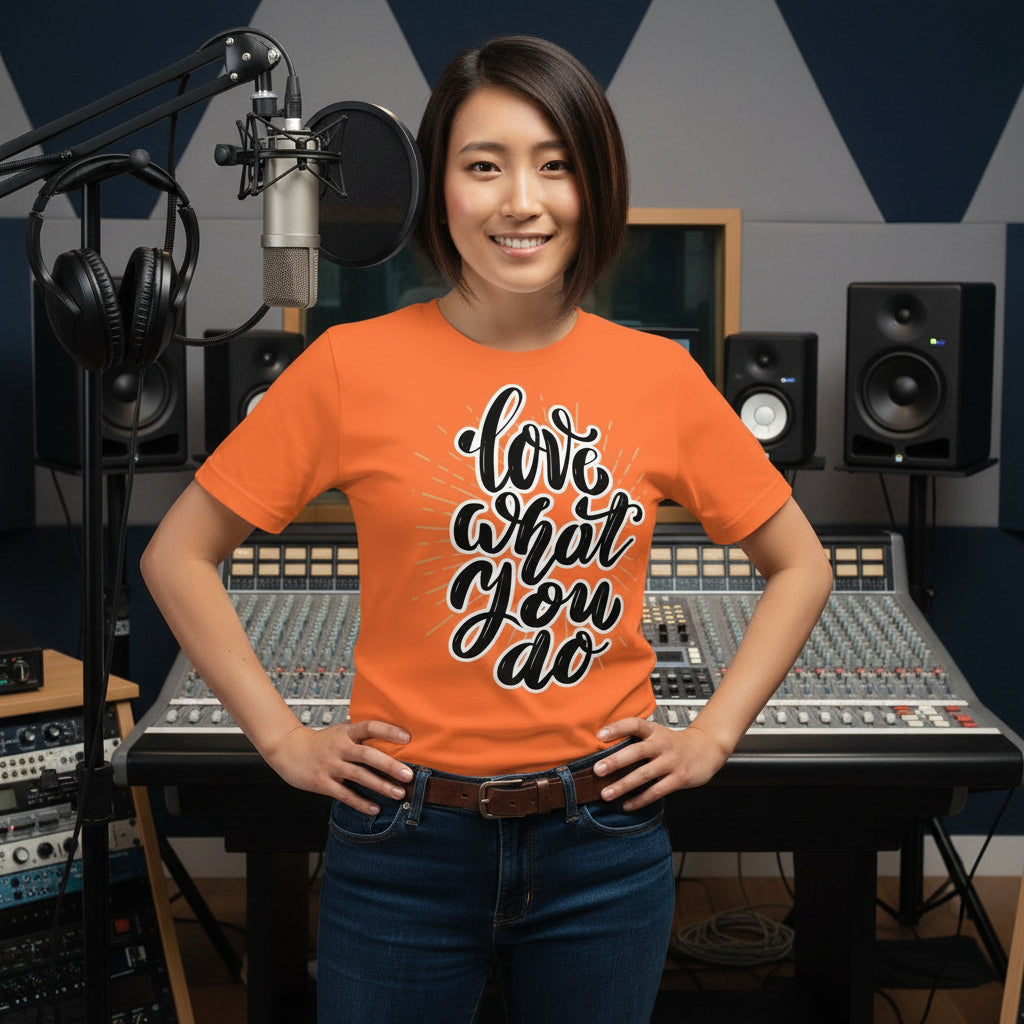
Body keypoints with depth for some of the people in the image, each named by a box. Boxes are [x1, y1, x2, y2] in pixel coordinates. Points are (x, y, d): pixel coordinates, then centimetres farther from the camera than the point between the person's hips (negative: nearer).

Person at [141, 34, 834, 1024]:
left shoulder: (658, 375, -3)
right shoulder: (354, 365, -7)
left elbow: (799, 564, 9)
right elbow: (177, 555, 0)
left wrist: (712, 736, 1)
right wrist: (282, 737, -4)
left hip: (604, 841, 2)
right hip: (404, 840, -1)